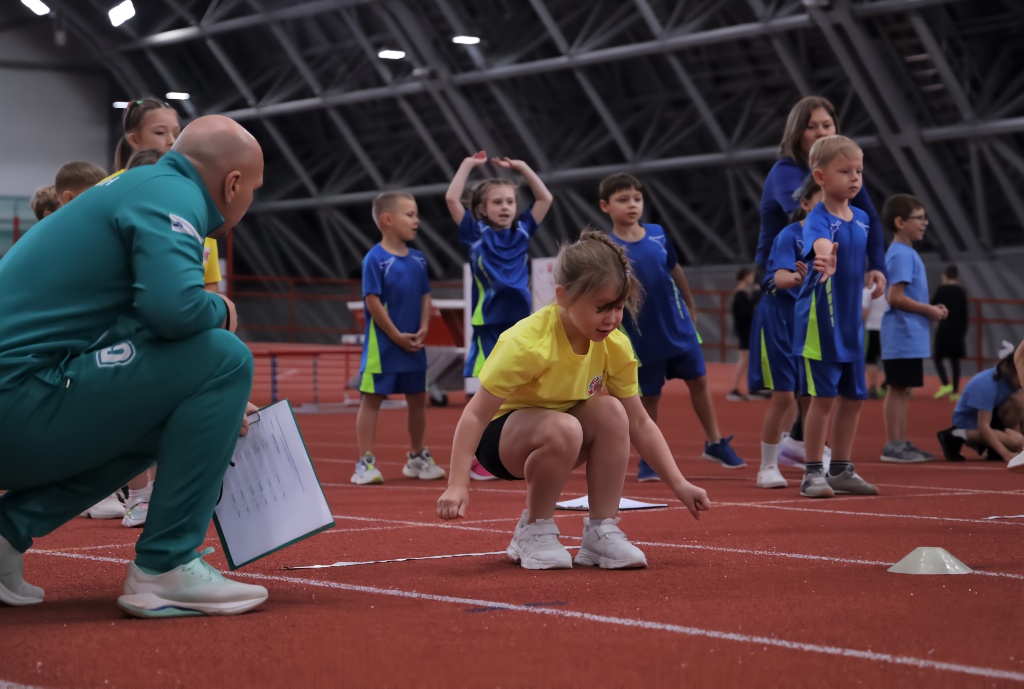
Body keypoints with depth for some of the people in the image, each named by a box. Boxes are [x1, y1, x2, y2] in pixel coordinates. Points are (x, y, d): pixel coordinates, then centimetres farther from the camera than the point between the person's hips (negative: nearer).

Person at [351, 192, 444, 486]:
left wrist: (423, 330, -4)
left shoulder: (418, 259, 8)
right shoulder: (375, 259, -12)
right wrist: (397, 336, -14)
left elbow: (425, 297, 11)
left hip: (414, 346, 7)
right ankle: (365, 462, 1)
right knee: (371, 399, -2)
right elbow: (373, 301, -15)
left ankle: (417, 458, 29)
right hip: (382, 345, -7)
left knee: (417, 400, 15)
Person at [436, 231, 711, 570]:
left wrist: (678, 483, -11)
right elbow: (475, 414, -29)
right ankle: (533, 531, -13)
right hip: (501, 435, -5)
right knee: (563, 427, -38)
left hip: (558, 436, 5)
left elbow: (639, 423, -4)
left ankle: (601, 532, -15)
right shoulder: (527, 344, -30)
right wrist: (457, 485, -38)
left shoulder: (615, 347, -12)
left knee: (610, 410, -26)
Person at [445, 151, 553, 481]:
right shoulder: (476, 234, 2)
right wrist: (469, 165, 0)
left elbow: (545, 198, 11)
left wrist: (521, 167, 9)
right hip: (489, 324, -3)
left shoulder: (522, 232, 10)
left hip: (520, 321, 3)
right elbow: (451, 198, -7)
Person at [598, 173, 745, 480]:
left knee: (698, 381, 12)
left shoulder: (657, 234, -2)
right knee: (648, 397, 5)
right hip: (644, 337, -4)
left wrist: (690, 306, 19)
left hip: (679, 327, 4)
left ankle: (715, 443, 26)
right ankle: (648, 459, 20)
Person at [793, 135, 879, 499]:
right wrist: (826, 256, -62)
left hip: (851, 323, 8)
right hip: (820, 320, -7)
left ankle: (841, 470, 24)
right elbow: (820, 241, -42)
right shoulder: (818, 217, -17)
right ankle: (813, 473, 3)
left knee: (853, 397, 12)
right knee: (823, 397, -6)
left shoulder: (862, 219, 8)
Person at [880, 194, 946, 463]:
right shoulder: (901, 255, -15)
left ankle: (901, 444, 17)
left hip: (911, 338, 10)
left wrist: (931, 309, 8)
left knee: (903, 390, 12)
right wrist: (928, 310, -14)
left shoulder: (906, 253, 16)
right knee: (897, 389, -5)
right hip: (902, 337, -10)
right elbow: (895, 297, -21)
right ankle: (892, 446, -2)